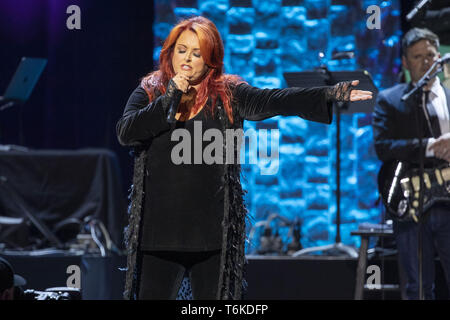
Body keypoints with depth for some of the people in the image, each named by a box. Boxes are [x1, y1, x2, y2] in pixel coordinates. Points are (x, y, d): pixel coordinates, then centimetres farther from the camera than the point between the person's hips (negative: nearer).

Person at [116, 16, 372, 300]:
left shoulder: (229, 95, 4)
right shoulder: (149, 92, 8)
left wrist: (330, 95, -23)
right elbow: (125, 132, -6)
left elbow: (274, 101, -9)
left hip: (213, 231, 0)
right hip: (160, 228, 1)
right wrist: (168, 100, -12)